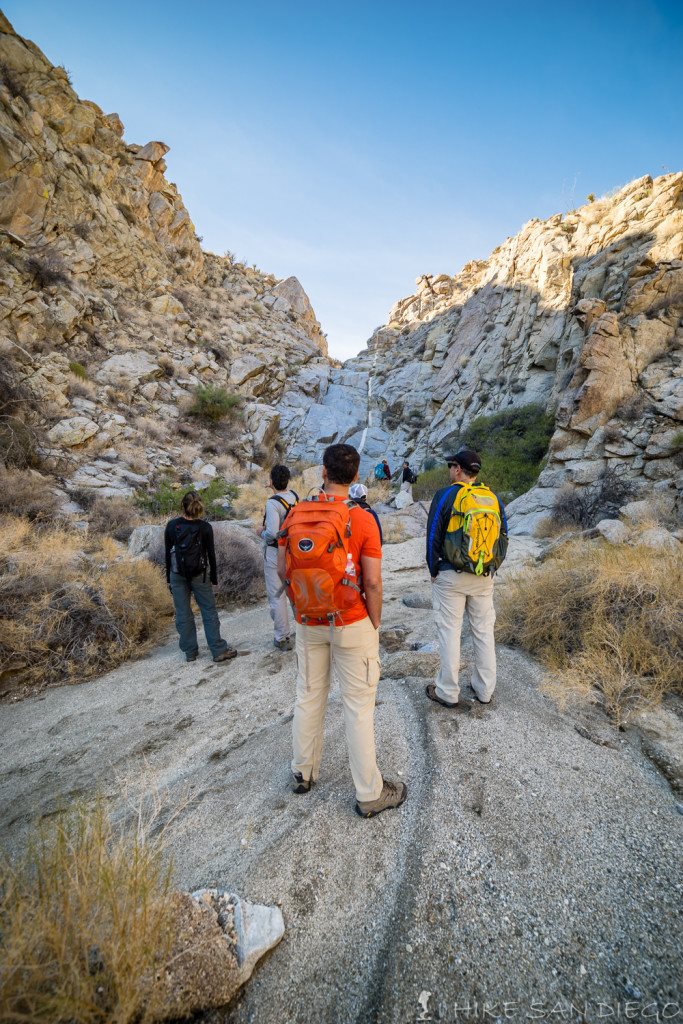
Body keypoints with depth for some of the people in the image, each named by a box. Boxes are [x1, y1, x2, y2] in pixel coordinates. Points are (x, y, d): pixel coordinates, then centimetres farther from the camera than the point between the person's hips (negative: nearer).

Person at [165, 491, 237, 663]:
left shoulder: (171, 526, -5)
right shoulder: (205, 527, -9)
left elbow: (168, 554, 0)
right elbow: (211, 554, -5)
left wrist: (169, 579, 11)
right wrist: (214, 578, 5)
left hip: (177, 576, 2)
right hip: (199, 576, -1)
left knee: (183, 614, 11)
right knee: (209, 612, 7)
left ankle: (190, 652, 19)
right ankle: (219, 651, 11)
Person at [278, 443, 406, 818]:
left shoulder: (297, 513, -6)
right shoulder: (363, 520, -17)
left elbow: (282, 569, -1)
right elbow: (373, 582, -16)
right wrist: (375, 624, -1)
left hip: (308, 622, 4)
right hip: (351, 623, -3)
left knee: (309, 696, 21)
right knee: (358, 706, 9)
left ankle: (303, 772, 41)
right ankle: (370, 794, 25)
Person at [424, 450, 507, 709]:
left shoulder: (445, 495, -8)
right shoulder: (493, 497, 6)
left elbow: (433, 536, -8)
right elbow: (503, 536, 10)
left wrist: (433, 571, 2)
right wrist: (491, 568, 16)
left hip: (450, 575, -4)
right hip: (484, 576, 5)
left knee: (449, 631, 4)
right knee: (484, 631, 14)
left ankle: (447, 692, 15)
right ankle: (484, 690, 25)